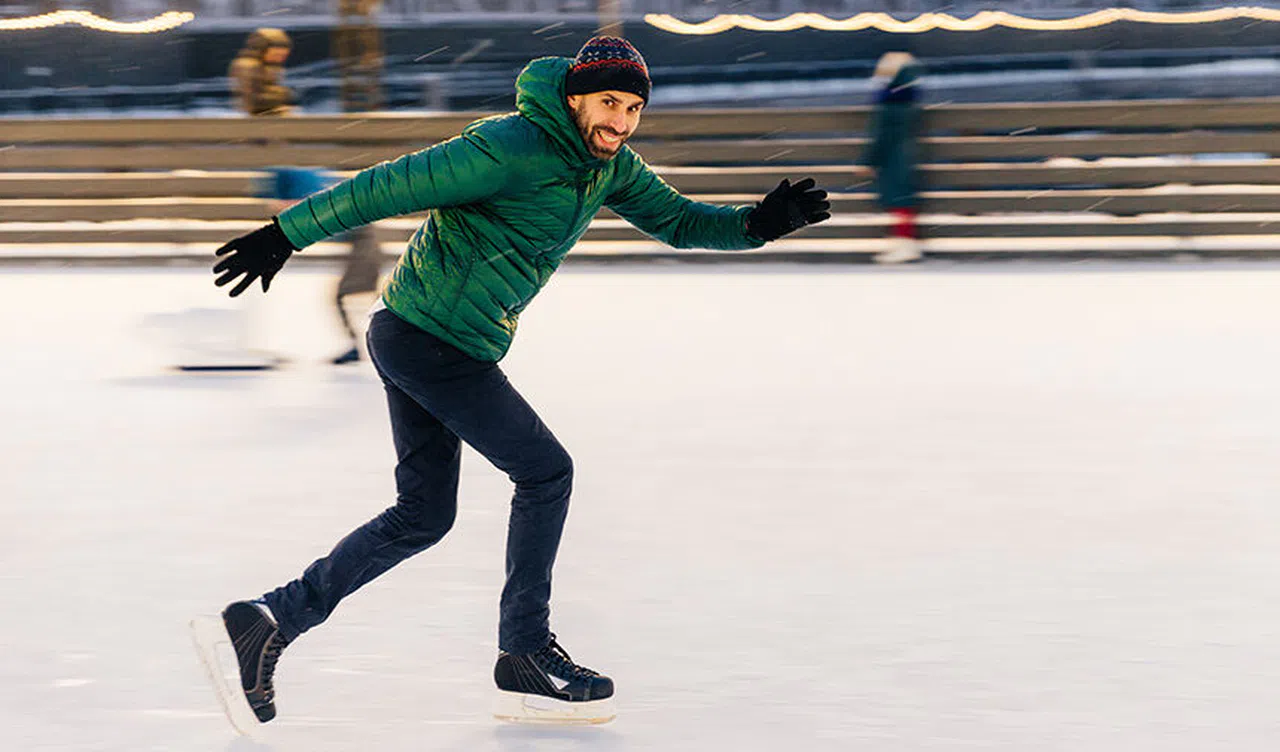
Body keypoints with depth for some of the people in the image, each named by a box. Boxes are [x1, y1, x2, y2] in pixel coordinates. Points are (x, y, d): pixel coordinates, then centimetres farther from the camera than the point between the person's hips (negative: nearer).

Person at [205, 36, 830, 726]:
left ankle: (267, 622, 12)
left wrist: (757, 224, -4)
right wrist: (285, 235, -19)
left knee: (424, 515, 13)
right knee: (546, 472, 0)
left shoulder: (609, 164, 5)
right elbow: (389, 187, -20)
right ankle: (525, 657, 10)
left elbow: (676, 220, 14)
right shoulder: (510, 149, -22)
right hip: (434, 343, -10)